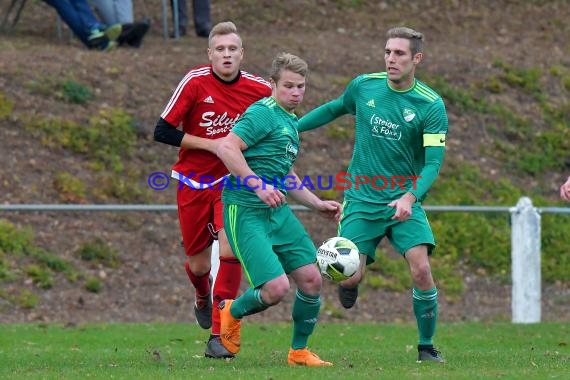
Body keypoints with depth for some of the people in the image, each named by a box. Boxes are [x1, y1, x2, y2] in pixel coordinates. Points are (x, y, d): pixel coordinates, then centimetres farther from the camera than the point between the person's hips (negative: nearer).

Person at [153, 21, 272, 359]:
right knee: (199, 265, 7)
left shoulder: (260, 90, -6)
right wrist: (213, 144, -18)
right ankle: (203, 297, 46)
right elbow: (162, 131, -13)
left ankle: (220, 334, -13)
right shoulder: (195, 83, -13)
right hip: (193, 183, 0)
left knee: (230, 249, -21)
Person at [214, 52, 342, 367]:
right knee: (276, 288, -17)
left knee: (311, 279, 4)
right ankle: (232, 312, 15)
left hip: (277, 211, 9)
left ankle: (299, 351, 22)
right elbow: (226, 148, -25)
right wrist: (258, 186, -28)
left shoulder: (290, 122, 18)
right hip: (245, 212, -9)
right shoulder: (263, 113, -12)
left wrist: (318, 204, 26)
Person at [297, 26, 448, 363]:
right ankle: (348, 278, 31)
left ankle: (427, 348, -2)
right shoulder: (363, 86, -1)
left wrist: (410, 198, -31)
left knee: (421, 268, -19)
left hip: (404, 202, -2)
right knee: (351, 278, -9)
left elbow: (434, 162, -16)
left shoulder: (431, 105, -10)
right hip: (361, 200, 2)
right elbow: (334, 109, 20)